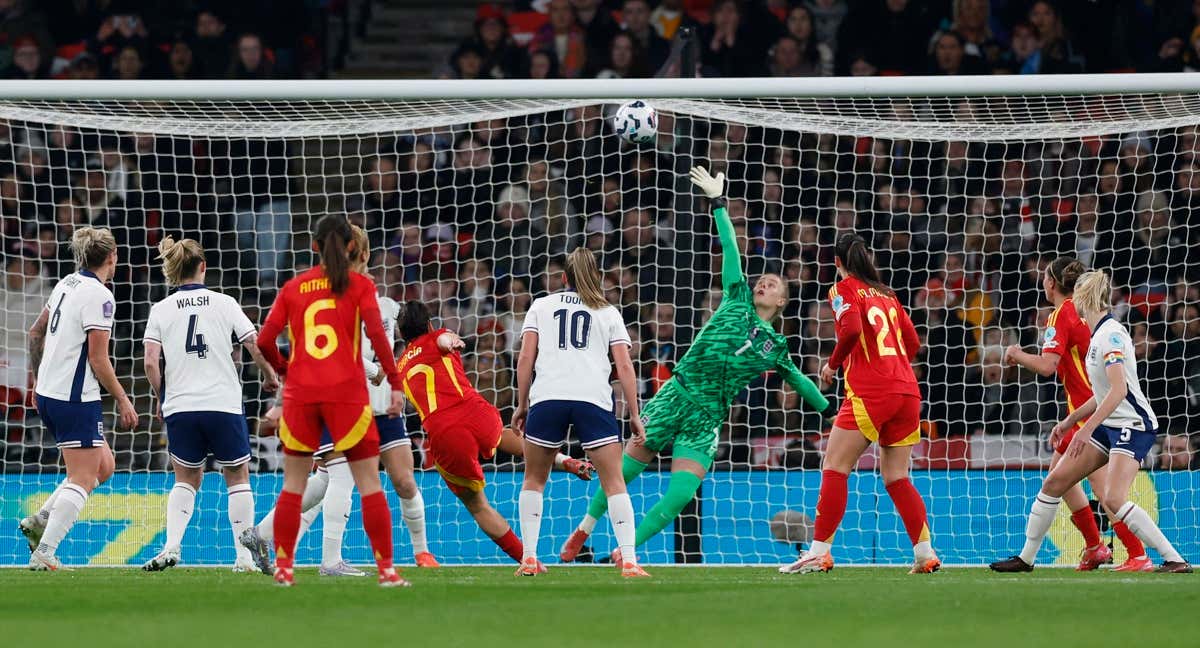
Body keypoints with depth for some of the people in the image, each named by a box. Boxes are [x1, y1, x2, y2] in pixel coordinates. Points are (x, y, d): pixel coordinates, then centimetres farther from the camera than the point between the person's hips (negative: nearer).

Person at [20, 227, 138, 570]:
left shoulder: (67, 284, 10)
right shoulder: (99, 295, -15)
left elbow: (36, 333, 19)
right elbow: (98, 360, -17)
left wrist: (38, 380, 28)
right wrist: (123, 401, -8)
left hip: (48, 393, 9)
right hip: (76, 399, -9)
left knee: (104, 466, 17)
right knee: (82, 479, -5)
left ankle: (39, 521, 11)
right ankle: (44, 552, -12)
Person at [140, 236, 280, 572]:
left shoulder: (161, 310, 3)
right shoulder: (224, 303, -1)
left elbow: (151, 362, -4)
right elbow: (257, 346, -2)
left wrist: (161, 398, 11)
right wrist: (270, 377, 17)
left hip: (180, 407, 2)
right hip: (223, 404, -2)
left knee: (186, 479, 17)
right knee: (237, 477, 12)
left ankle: (171, 547, -3)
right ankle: (244, 556, 8)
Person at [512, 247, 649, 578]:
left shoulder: (541, 306, 19)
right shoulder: (608, 312, 18)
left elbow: (525, 358, 8)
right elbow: (624, 367, 9)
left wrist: (521, 405, 13)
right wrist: (634, 415, 12)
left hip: (546, 397, 1)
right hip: (594, 399, -1)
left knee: (534, 480, 16)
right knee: (614, 482, 2)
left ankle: (529, 558, 6)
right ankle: (629, 561, -9)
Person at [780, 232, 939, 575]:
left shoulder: (844, 289, 2)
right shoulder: (885, 293, 20)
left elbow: (851, 329, -15)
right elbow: (913, 341, 18)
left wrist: (833, 364, -2)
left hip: (869, 392, -7)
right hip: (907, 390, 7)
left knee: (834, 469, -2)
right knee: (896, 477, 11)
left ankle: (820, 552, -7)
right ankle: (925, 553, 3)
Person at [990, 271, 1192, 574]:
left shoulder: (1111, 334, -17)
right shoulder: (1099, 334, 12)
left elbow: (1118, 390, -26)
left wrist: (1087, 429, -29)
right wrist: (1071, 420, 25)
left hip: (1133, 425, -10)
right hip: (1109, 424, 10)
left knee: (1113, 499, -25)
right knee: (1054, 482, 7)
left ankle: (1175, 560, -20)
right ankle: (1026, 558, 18)